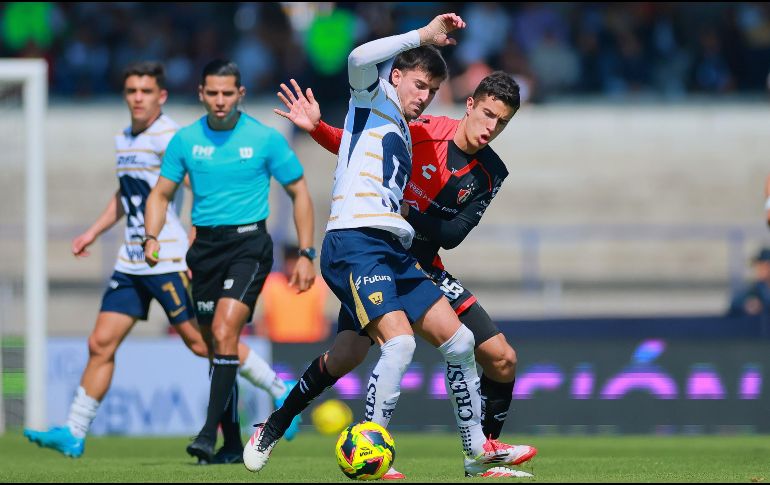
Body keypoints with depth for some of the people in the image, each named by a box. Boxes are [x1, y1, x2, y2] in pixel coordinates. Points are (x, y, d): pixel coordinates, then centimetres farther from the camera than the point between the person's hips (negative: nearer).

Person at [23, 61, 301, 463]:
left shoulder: (170, 136, -11)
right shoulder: (123, 140, 15)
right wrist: (93, 232, 24)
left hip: (169, 260, -8)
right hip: (130, 263, 8)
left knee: (201, 342, -6)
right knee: (101, 343, 3)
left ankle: (280, 392, 9)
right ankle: (73, 435, 6)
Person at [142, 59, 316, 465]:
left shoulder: (265, 138, -3)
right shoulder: (185, 141, 4)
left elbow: (299, 194, 4)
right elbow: (162, 193, 12)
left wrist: (306, 255, -1)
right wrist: (152, 237, -7)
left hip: (249, 243, -4)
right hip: (205, 246, 4)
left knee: (224, 332, -21)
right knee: (216, 341, 8)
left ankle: (210, 432, -22)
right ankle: (234, 442, 19)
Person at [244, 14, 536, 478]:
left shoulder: (405, 136, 27)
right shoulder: (374, 99, 5)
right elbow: (360, 58, -18)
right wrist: (423, 35, -16)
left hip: (394, 249, 9)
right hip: (355, 244, -9)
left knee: (458, 339, 5)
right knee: (399, 341, -23)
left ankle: (477, 449, 14)